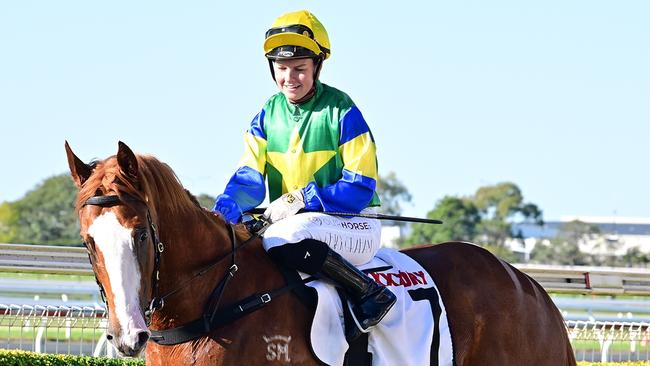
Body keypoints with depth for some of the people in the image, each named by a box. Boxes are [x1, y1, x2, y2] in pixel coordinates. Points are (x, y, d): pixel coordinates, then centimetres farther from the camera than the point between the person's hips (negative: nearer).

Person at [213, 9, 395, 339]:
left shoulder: (340, 111, -9)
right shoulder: (269, 114, 8)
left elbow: (361, 187, -12)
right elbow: (249, 176, -1)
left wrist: (300, 200, -22)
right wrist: (223, 214, -23)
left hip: (353, 224, -6)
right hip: (288, 221, 6)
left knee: (283, 240, -36)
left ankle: (371, 295, -24)